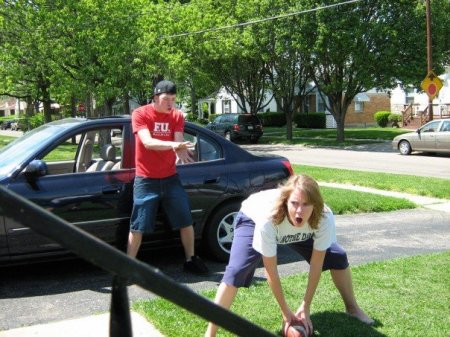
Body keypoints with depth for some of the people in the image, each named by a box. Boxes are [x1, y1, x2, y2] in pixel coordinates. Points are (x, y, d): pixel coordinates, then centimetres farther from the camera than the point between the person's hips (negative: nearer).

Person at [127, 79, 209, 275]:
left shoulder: (177, 116, 2)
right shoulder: (140, 114, -10)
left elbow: (179, 143, -9)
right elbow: (147, 142, -24)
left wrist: (182, 152, -34)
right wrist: (172, 144, -40)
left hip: (170, 178, 4)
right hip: (146, 180, -4)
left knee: (186, 221, 7)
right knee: (138, 226, -3)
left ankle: (191, 260, 24)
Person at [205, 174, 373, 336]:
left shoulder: (324, 218, -36)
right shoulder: (269, 218, -44)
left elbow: (316, 265, -23)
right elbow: (271, 271, -32)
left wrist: (305, 307, -19)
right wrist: (285, 311, -24)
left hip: (295, 231, 4)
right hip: (252, 220, -4)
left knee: (338, 257, 0)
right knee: (236, 271, -25)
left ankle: (352, 308, 27)